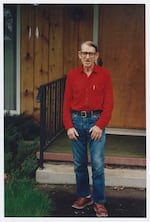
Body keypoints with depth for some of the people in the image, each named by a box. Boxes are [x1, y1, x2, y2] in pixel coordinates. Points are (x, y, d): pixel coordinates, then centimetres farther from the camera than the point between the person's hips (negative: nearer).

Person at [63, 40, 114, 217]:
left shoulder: (104, 74, -1)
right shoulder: (72, 75, 5)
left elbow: (109, 103, -3)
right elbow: (67, 102, 4)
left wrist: (100, 125, -11)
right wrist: (68, 126, -4)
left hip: (96, 122, -2)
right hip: (77, 121, 2)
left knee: (98, 164, -2)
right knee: (79, 163, 10)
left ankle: (99, 202, 10)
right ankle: (84, 196, 26)